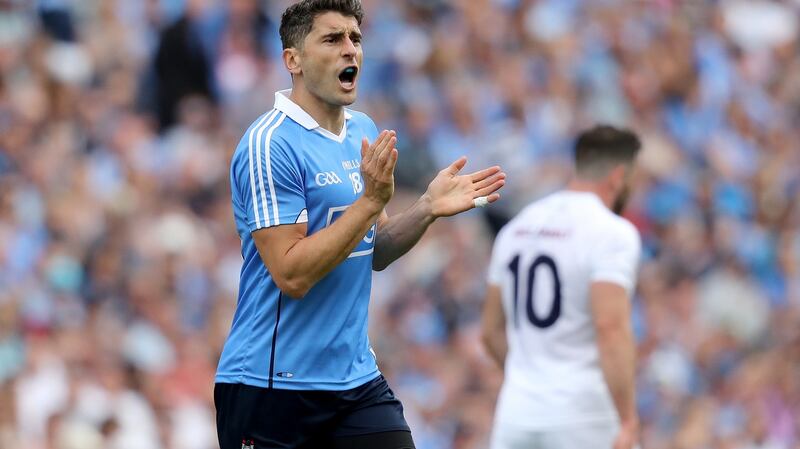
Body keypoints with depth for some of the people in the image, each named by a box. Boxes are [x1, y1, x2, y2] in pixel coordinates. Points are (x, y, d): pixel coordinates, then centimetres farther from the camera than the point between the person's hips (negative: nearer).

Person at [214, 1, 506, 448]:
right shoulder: (269, 145, -15)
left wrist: (429, 208, 1)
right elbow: (292, 275, -21)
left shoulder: (365, 133, 10)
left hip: (357, 378, 7)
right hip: (272, 385, -7)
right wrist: (371, 201, -22)